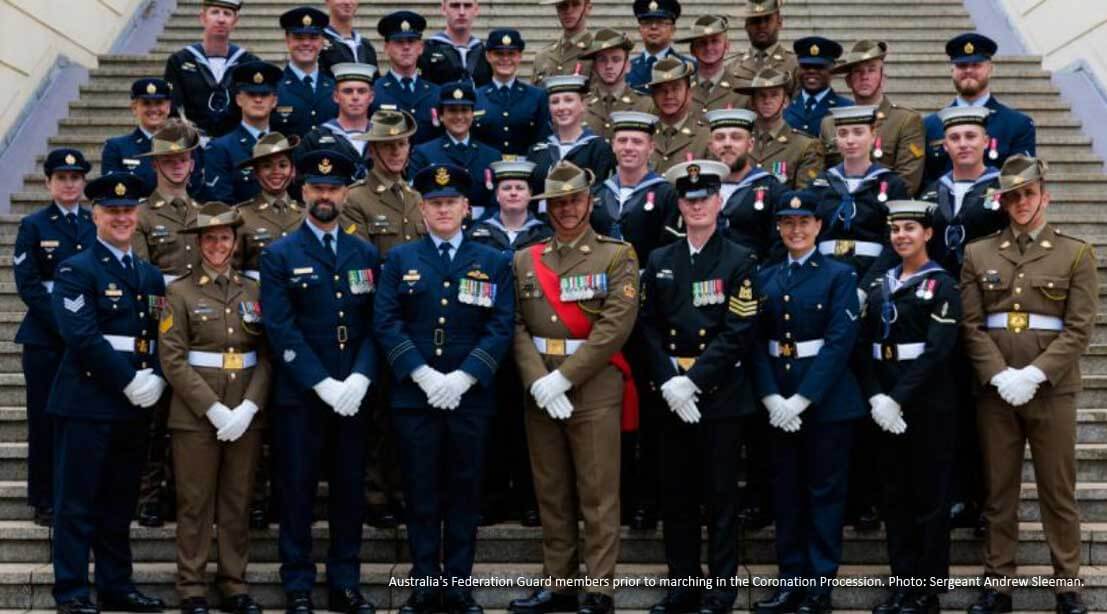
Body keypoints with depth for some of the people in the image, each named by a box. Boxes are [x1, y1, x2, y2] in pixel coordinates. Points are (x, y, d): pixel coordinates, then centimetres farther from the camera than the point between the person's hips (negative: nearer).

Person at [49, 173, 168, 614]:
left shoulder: (151, 276, 17)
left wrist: (157, 379, -7)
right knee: (77, 502, -1)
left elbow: (165, 337, 13)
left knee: (120, 503, 12)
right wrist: (129, 382, -17)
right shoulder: (76, 270, -3)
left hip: (135, 407, 6)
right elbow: (81, 336, -15)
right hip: (86, 403, -6)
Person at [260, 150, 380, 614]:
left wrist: (360, 378, -11)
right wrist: (323, 384, -15)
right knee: (298, 491, 2)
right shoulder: (279, 256, 0)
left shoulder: (366, 255, 10)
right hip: (300, 396, -3)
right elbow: (281, 329, -8)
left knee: (349, 490, 7)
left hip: (353, 395, 3)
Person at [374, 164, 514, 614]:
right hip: (413, 396, 0)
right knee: (421, 494, 2)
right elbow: (386, 324, -1)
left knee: (464, 494, 4)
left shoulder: (494, 263, 8)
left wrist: (462, 377, -12)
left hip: (471, 398, 0)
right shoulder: (400, 260, 8)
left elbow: (501, 328, 0)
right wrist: (423, 375, -12)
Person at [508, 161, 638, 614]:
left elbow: (615, 326, -12)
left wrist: (563, 378, -16)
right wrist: (538, 382, -13)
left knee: (598, 495, -2)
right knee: (551, 493, 9)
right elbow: (516, 326, 3)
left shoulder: (617, 256, -1)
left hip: (594, 389, -4)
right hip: (540, 390, 4)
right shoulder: (525, 260, 12)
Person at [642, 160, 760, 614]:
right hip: (672, 398, 4)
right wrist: (667, 382, -9)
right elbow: (649, 327, 5)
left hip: (720, 397, -4)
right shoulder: (660, 262, 11)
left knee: (721, 498, 1)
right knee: (676, 496, 8)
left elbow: (738, 334, -9)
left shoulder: (740, 262, -2)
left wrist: (692, 381, -15)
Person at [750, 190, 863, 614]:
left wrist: (802, 399, -17)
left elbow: (840, 341, -11)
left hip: (827, 399, -4)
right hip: (778, 401, 4)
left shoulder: (840, 276, -2)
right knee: (786, 493, 8)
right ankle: (790, 580, 15)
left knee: (825, 492, 2)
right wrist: (772, 398, -9)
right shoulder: (765, 278, 11)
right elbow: (757, 341, 5)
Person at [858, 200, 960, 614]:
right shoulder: (879, 287, 12)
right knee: (895, 497, 9)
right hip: (885, 407, 6)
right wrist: (875, 399, -8)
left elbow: (937, 351, -15)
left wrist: (898, 400, -18)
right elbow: (865, 348, 7)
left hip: (929, 405, -6)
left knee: (930, 498, 1)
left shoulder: (942, 285, -5)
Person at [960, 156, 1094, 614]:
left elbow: (1080, 328, -5)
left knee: (1058, 491, 4)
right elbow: (971, 325, 2)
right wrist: (1000, 375, -12)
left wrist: (1033, 374, -15)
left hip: (1051, 389, -2)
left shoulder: (1076, 254, 3)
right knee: (998, 492, 7)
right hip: (995, 390, 2)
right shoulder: (978, 254, 8)